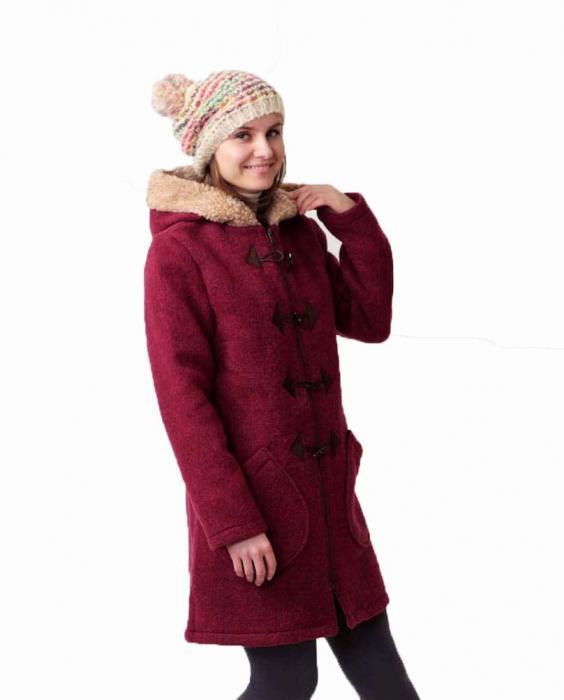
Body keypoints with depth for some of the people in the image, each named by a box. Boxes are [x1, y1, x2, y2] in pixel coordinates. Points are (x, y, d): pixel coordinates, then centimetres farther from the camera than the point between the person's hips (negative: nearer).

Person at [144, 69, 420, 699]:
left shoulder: (300, 230, 9)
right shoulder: (178, 250, -10)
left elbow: (369, 322, 9)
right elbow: (182, 395, -13)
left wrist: (351, 218, -2)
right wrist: (235, 523, -16)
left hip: (327, 486, 6)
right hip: (249, 494, -6)